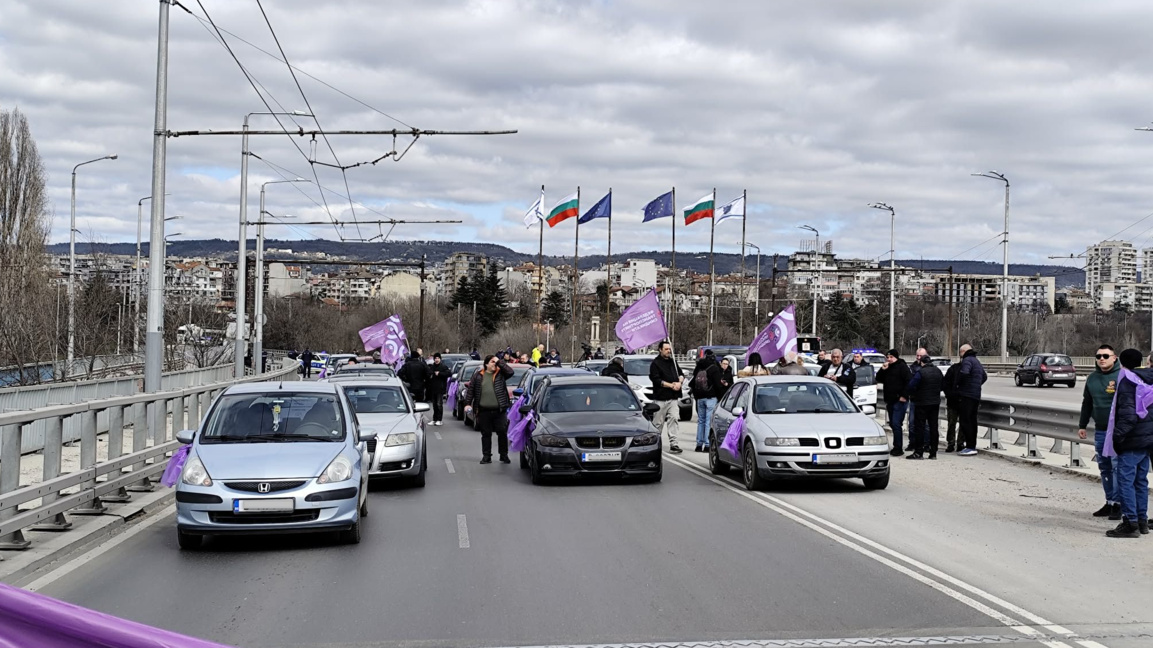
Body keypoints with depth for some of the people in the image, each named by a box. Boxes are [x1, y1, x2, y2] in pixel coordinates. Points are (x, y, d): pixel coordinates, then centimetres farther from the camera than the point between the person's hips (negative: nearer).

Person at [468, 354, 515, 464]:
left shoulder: (500, 374, 5)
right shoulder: (478, 376, 6)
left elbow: (510, 372, -13)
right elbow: (471, 389, 8)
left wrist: (499, 362, -9)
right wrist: (468, 403, 2)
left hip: (499, 411, -1)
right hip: (484, 411, 1)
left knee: (502, 433, 2)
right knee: (486, 434, 8)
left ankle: (504, 455, 14)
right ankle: (486, 456, 16)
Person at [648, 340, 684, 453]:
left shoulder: (673, 362, 18)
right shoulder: (655, 363, -3)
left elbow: (681, 374, 20)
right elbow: (656, 379, -11)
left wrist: (679, 382, -2)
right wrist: (671, 385, -13)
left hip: (673, 397, 5)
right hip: (661, 398, -5)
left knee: (673, 418, -8)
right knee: (658, 422, 2)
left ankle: (673, 444, -11)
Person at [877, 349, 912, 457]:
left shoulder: (902, 366, -7)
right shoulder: (887, 368, 17)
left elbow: (909, 381, -14)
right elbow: (879, 380, 16)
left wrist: (904, 396, -18)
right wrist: (882, 370, -2)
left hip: (899, 401, -8)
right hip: (890, 401, 8)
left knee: (896, 424, -13)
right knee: (892, 424, 11)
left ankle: (898, 448, -10)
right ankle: (896, 447, 20)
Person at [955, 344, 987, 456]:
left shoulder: (967, 360, -10)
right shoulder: (977, 361, 21)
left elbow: (964, 373, -28)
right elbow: (984, 376, 33)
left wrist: (958, 383, -12)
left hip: (967, 395, -10)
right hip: (976, 395, 10)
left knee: (965, 421, -9)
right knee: (972, 421, 12)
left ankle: (970, 447, -13)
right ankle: (973, 446, 15)